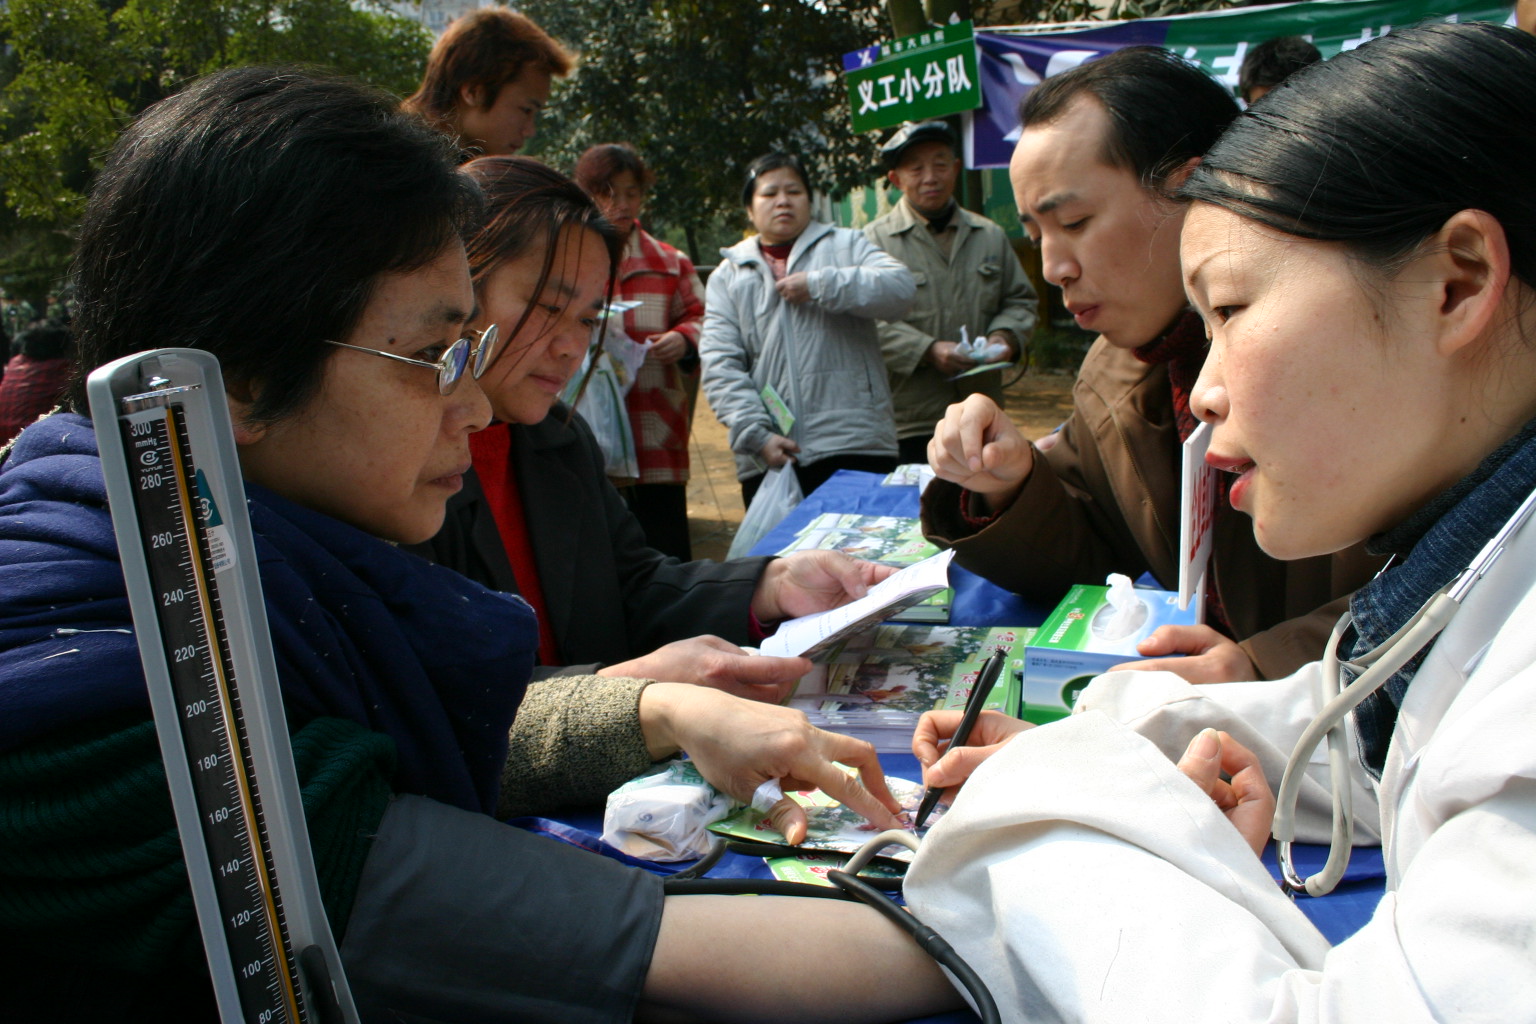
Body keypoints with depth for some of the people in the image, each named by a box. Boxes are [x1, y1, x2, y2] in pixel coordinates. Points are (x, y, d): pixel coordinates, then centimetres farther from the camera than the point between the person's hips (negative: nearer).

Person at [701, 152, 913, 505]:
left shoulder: (845, 245, 13)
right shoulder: (727, 276, 15)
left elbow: (901, 288, -6)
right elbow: (720, 366, 4)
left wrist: (817, 285, -10)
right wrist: (756, 434, -10)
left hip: (855, 447, -2)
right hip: (767, 459, 2)